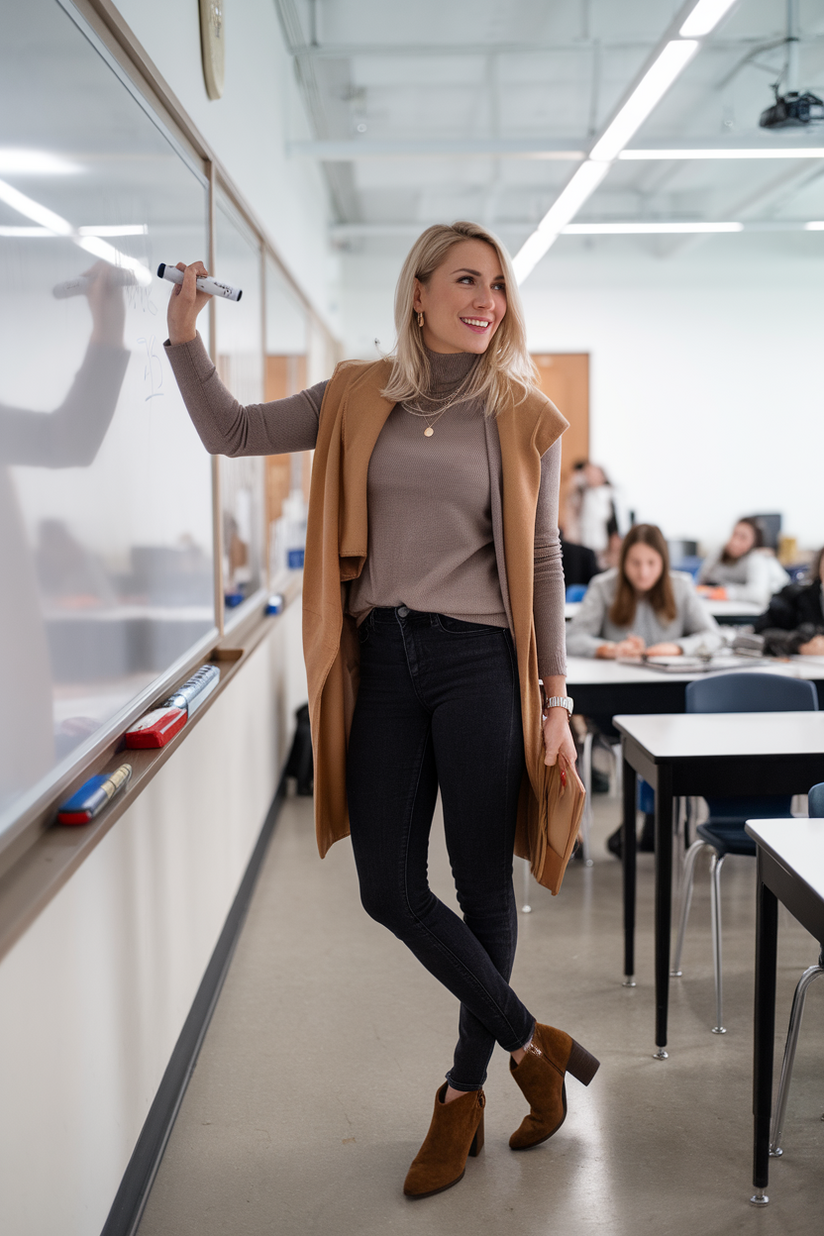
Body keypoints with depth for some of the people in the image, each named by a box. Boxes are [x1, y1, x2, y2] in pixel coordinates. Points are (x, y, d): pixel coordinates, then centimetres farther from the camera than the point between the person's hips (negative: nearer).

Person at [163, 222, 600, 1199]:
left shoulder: (523, 417, 3)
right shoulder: (359, 399, 9)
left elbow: (541, 563, 4)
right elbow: (232, 433, 12)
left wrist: (554, 699, 1)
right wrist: (184, 336, -2)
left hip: (478, 662, -2)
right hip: (383, 662, 3)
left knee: (482, 886, 5)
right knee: (389, 890, 3)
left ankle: (464, 1092, 26)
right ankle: (530, 1042, 22)